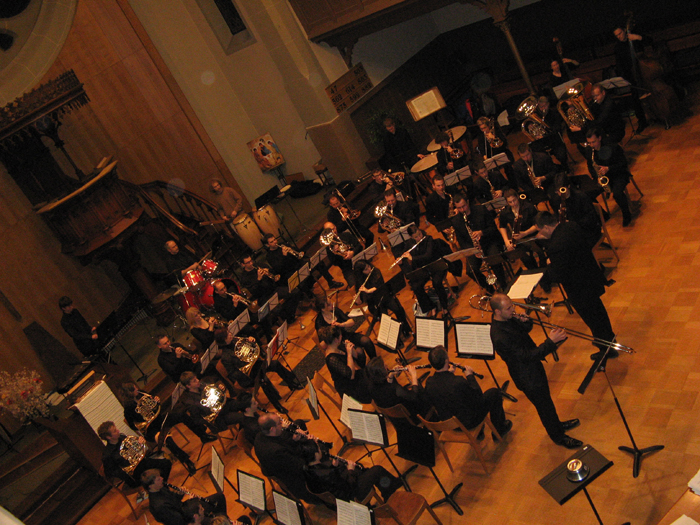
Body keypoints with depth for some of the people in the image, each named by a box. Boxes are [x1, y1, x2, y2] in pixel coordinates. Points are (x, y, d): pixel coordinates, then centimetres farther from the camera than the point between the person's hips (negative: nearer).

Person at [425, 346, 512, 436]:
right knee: (494, 392, 11)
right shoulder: (459, 382, -35)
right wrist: (470, 376, -8)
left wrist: (449, 373, 4)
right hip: (468, 423, -6)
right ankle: (499, 430, 31)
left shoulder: (429, 382, -17)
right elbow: (479, 397, -17)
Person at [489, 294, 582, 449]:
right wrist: (550, 342, -36)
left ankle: (557, 424, 55)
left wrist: (524, 321, -19)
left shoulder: (507, 318, -12)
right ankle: (558, 436, 41)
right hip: (528, 378, -8)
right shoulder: (500, 337, -39)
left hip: (533, 367, 8)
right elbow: (528, 356, -33)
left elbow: (527, 328, 4)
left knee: (546, 400, 30)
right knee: (545, 406, 15)